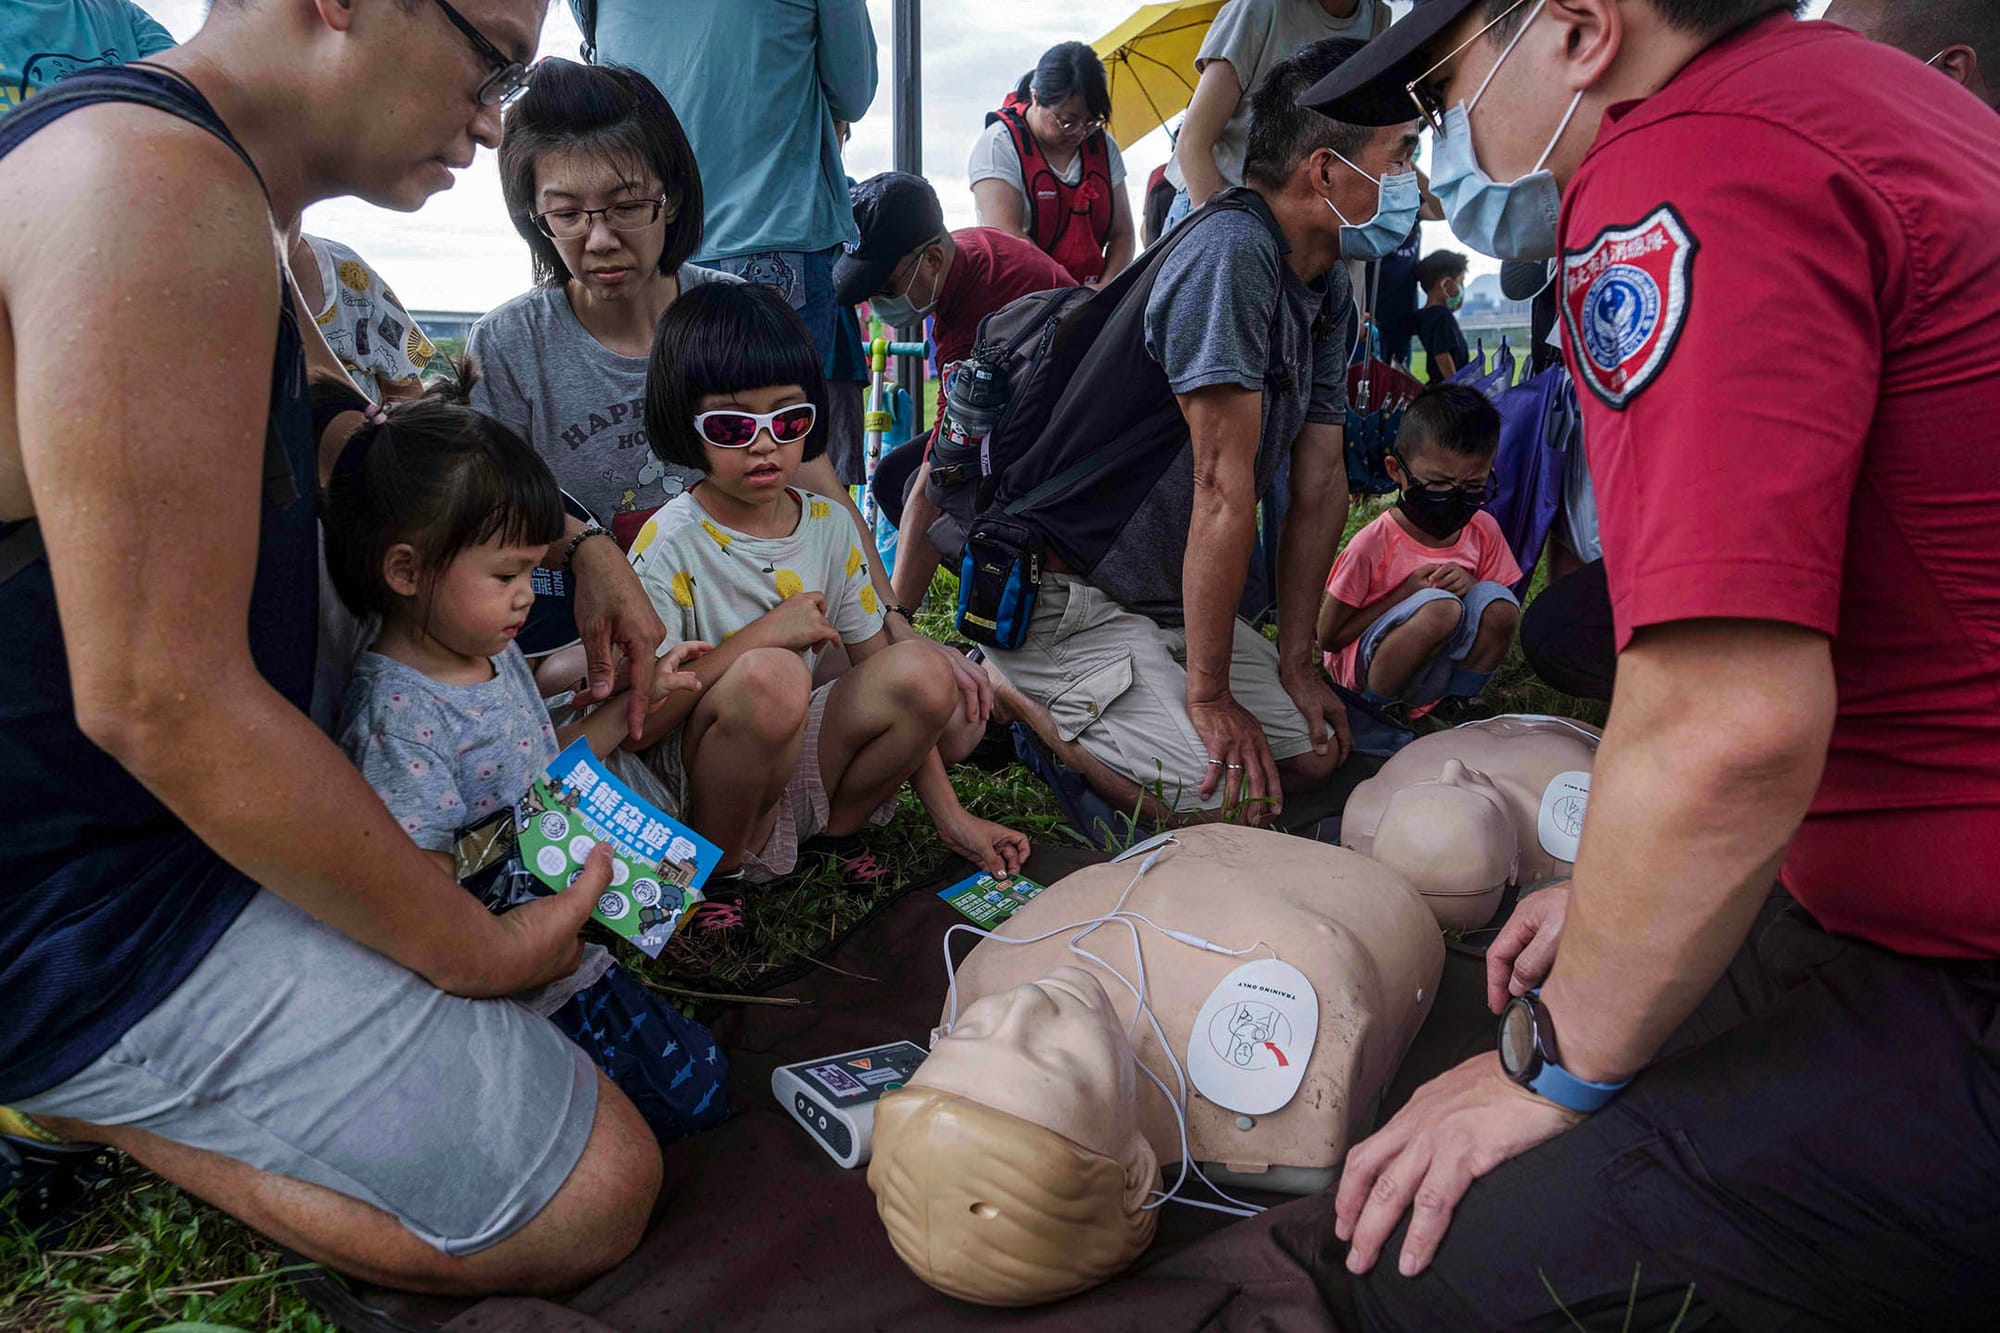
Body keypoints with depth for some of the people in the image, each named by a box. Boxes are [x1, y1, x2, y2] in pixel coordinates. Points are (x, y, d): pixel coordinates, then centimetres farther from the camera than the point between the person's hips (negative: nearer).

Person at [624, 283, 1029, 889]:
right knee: (772, 675, -34)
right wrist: (762, 635, -23)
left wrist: (949, 814, 1)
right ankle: (718, 859, -9)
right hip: (697, 793, -4)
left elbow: (891, 683, 5)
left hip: (798, 762, 5)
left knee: (922, 672, -19)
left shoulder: (829, 525, 2)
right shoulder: (671, 544, -14)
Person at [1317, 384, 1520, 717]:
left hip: (1441, 667, 5)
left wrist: (1471, 587, -15)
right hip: (1366, 667, -5)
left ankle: (1457, 701, -4)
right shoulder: (1373, 544, -17)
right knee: (1441, 608, -32)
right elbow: (1329, 637, -11)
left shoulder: (1484, 530, -1)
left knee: (1499, 602, -19)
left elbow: (1501, 621, 9)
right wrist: (1406, 593, -19)